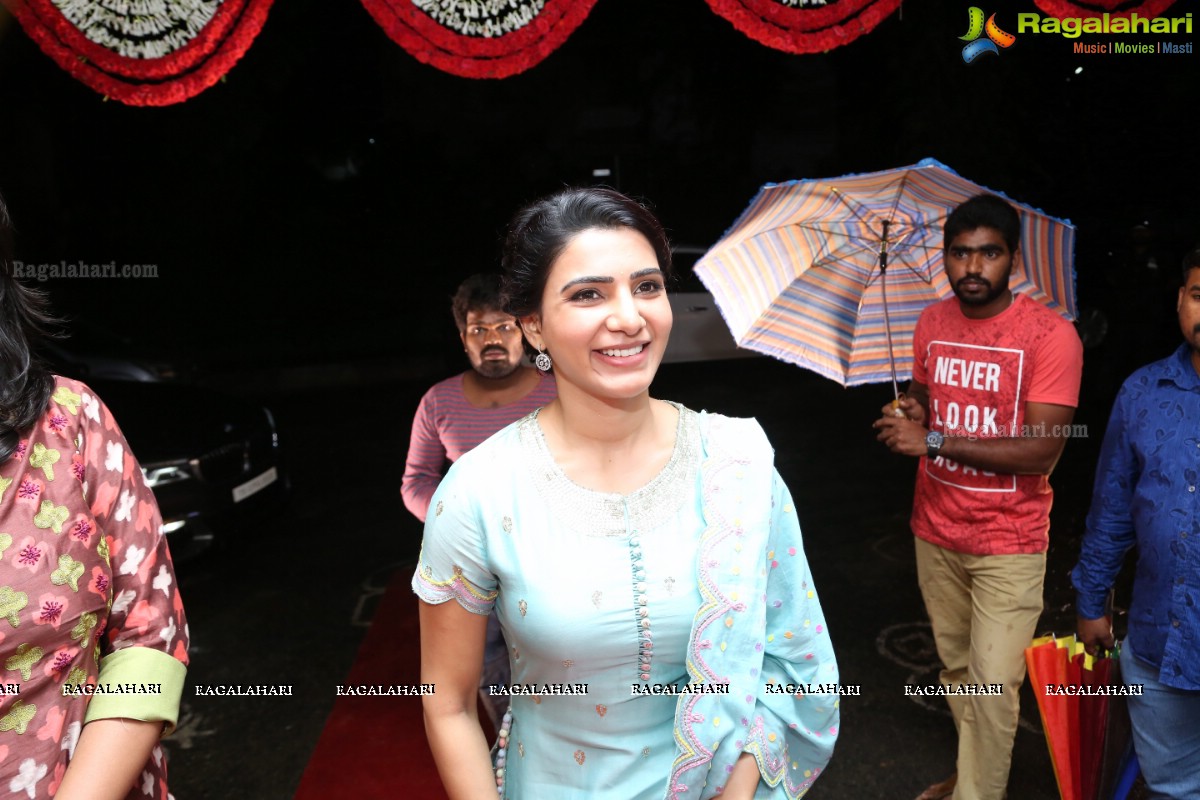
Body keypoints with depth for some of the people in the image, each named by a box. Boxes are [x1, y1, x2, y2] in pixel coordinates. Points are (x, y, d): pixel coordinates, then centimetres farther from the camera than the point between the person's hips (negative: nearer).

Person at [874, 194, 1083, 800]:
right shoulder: (931, 324, 3)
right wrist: (911, 412, -5)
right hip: (936, 531, 5)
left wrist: (933, 439, -23)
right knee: (956, 667, 18)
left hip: (1008, 544, -5)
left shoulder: (1051, 335, -15)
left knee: (993, 685, -1)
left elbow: (1041, 450, -21)